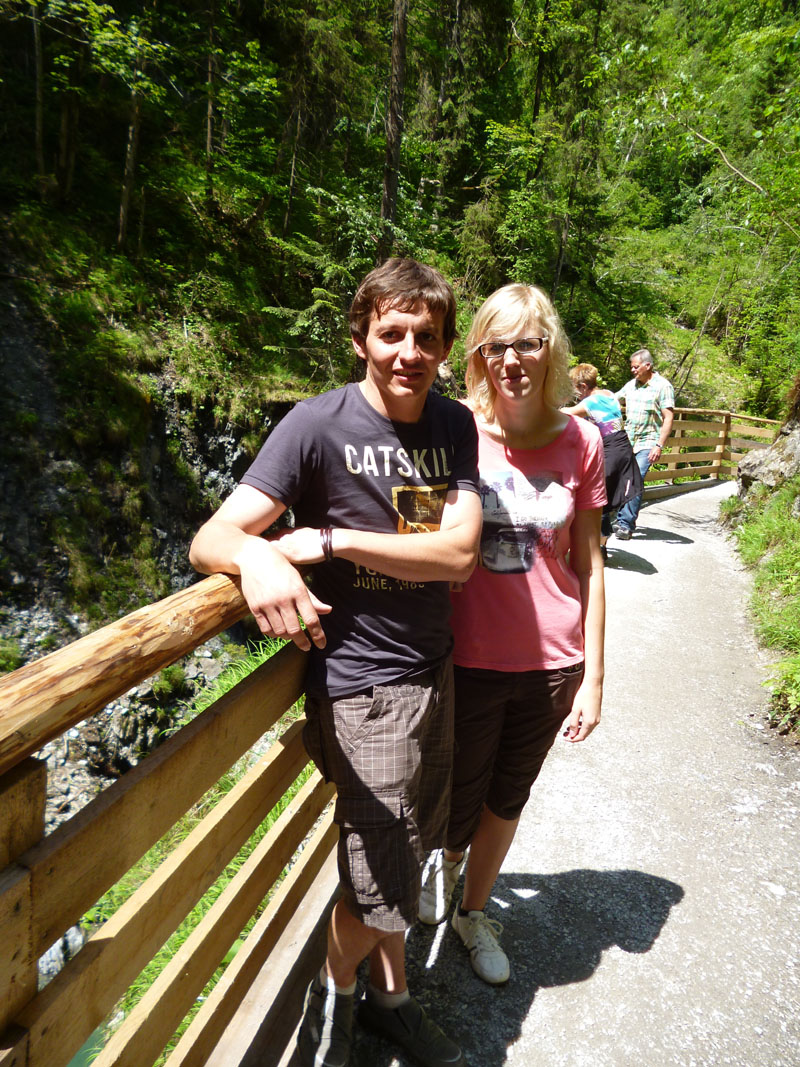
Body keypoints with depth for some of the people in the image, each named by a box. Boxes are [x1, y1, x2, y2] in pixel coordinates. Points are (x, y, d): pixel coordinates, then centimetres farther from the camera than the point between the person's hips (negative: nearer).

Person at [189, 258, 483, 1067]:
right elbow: (209, 540, -18)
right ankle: (335, 990, 38)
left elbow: (460, 552, -11)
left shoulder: (454, 425, 1)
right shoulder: (318, 425, -14)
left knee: (404, 857, 21)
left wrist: (330, 539, -20)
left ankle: (389, 995, 48)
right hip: (362, 685, -5)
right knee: (383, 890, 4)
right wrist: (256, 556, -41)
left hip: (434, 670, 5)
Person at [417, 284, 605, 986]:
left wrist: (593, 677, 2)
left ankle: (474, 910, 51)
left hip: (552, 664, 2)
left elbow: (589, 566, 1)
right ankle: (446, 858, 53)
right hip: (467, 661, -2)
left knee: (508, 798, 21)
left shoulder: (580, 441, -4)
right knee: (456, 811, 13)